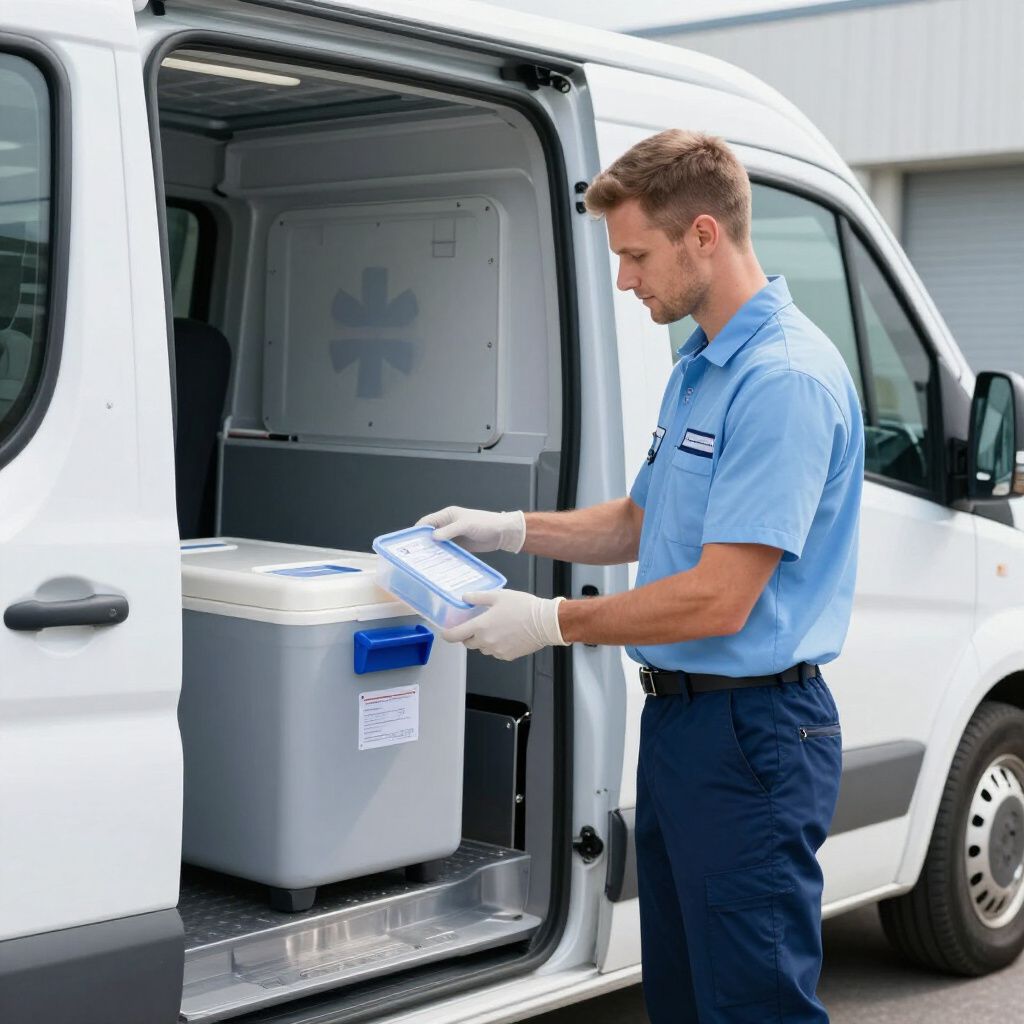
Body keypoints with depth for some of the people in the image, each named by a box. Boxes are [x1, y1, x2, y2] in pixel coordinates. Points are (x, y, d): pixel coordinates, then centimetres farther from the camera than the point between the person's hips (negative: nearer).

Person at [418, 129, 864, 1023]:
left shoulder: (785, 380, -20)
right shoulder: (699, 368, 12)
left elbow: (718, 601, -24)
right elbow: (642, 522, 24)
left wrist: (553, 622, -14)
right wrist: (510, 530, 10)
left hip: (749, 738, -10)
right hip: (680, 717, 10)